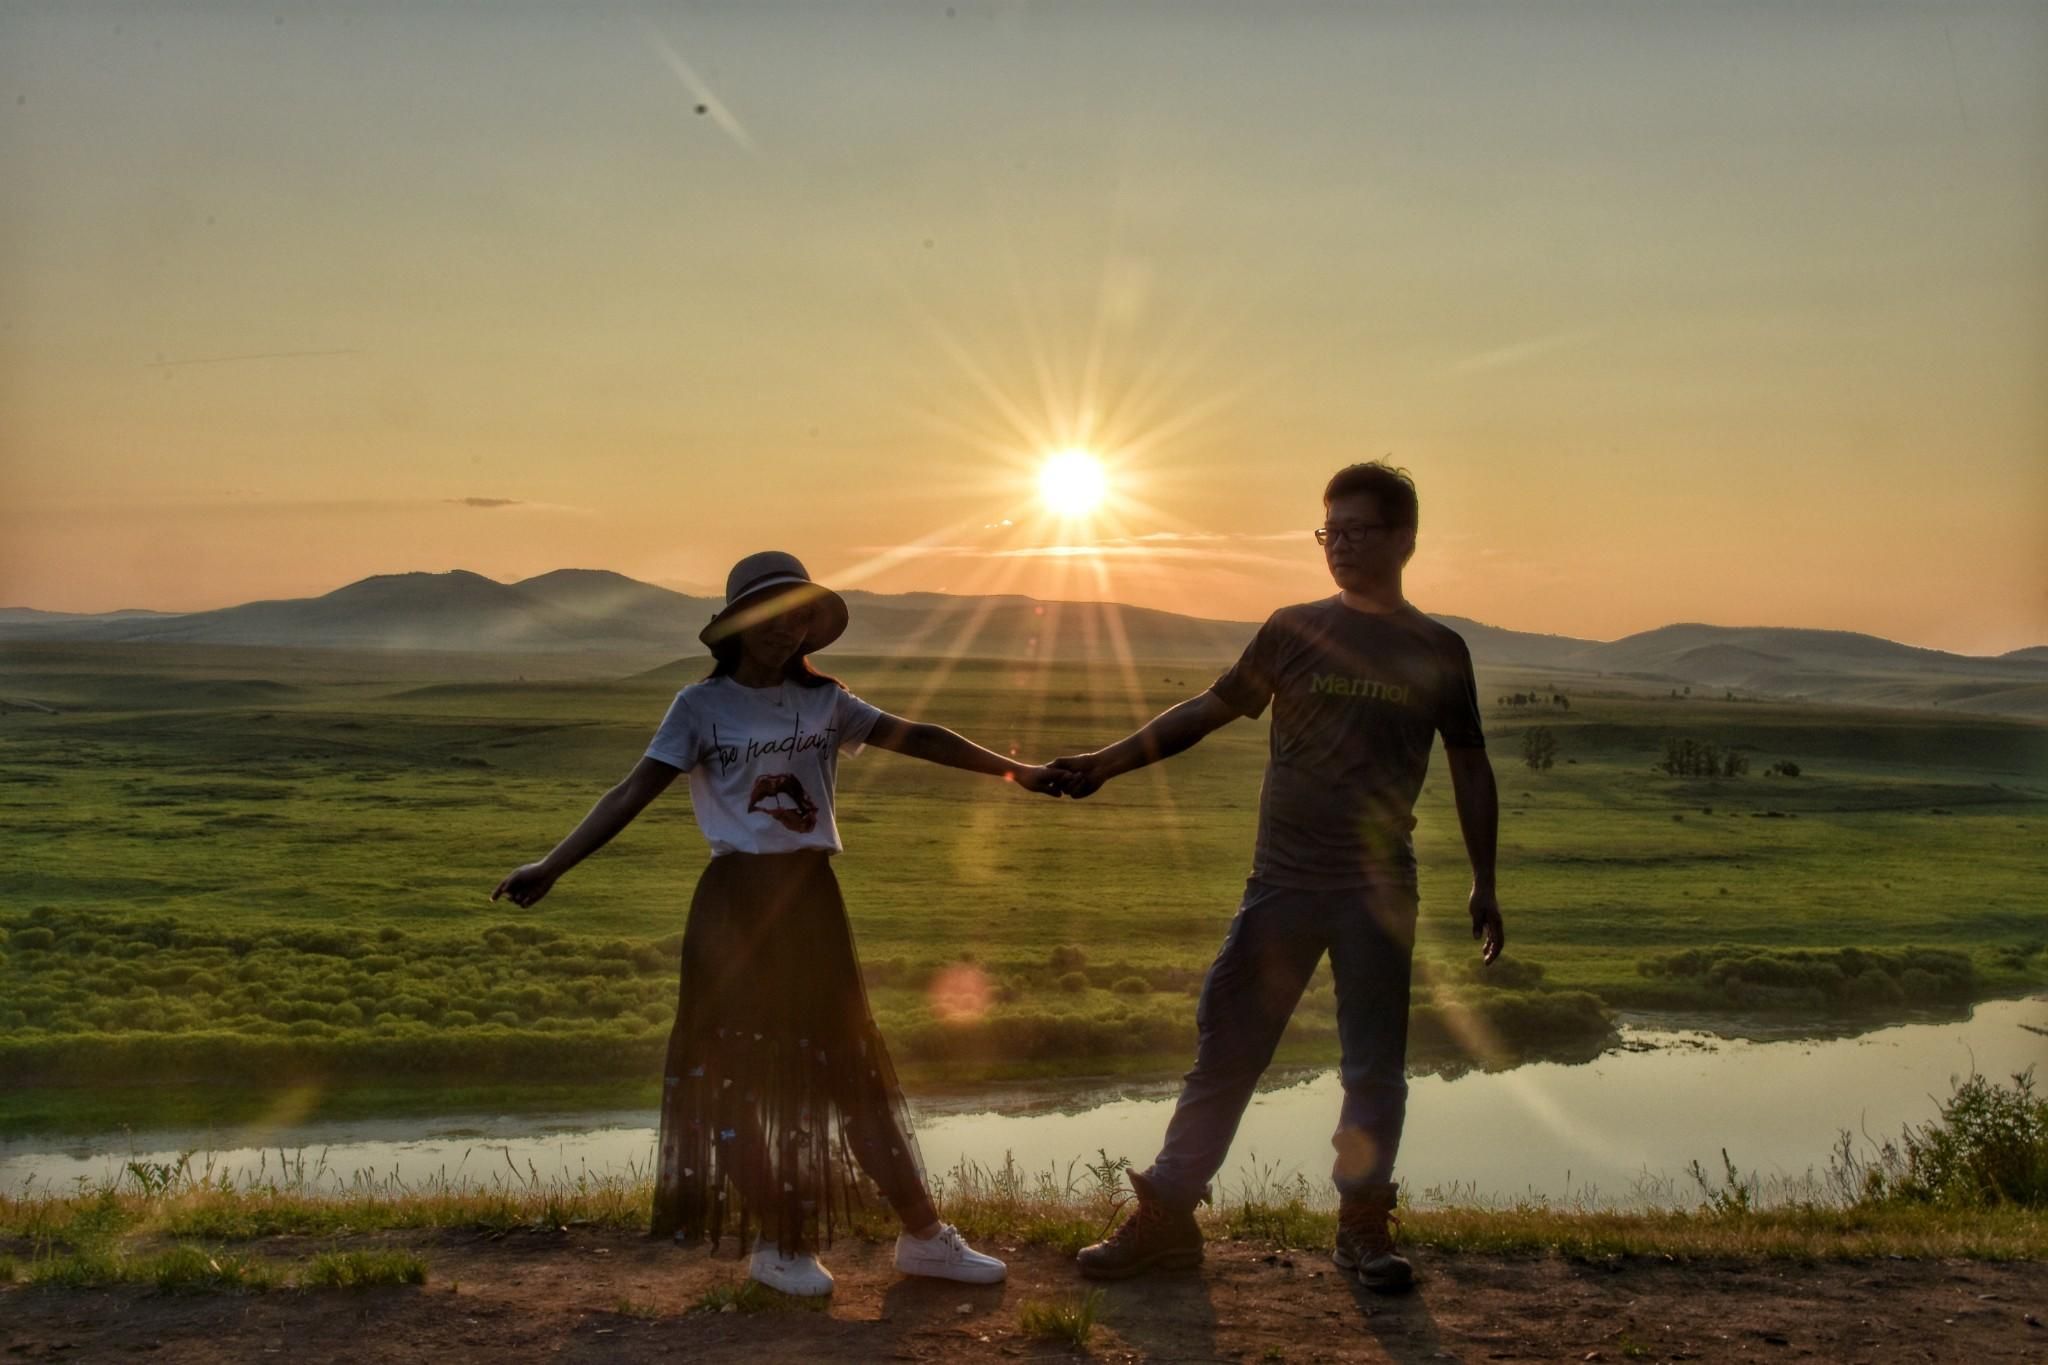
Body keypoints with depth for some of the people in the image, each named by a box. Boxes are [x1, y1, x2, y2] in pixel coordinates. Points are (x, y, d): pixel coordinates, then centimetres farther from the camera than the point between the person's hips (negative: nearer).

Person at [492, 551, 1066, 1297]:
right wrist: (551, 865, -17)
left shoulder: (823, 701, 6)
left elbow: (918, 738, 1)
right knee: (729, 1076, 0)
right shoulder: (701, 706, -4)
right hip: (736, 905, -3)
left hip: (811, 900, 3)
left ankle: (924, 1236, 14)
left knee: (854, 1069, 8)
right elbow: (633, 793, -8)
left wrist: (1012, 769, -5)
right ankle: (781, 1245, 15)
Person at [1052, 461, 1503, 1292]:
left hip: (1379, 889, 0)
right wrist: (1105, 764, 2)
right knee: (1223, 1052, 2)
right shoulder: (1294, 630, 4)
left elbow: (1469, 768, 11)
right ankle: (1165, 1218, 9)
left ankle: (1364, 1226, 21)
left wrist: (1484, 883, 8)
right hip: (1281, 882, 0)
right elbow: (1206, 711, 8)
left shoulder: (1438, 652, 4)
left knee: (1374, 1065, 5)